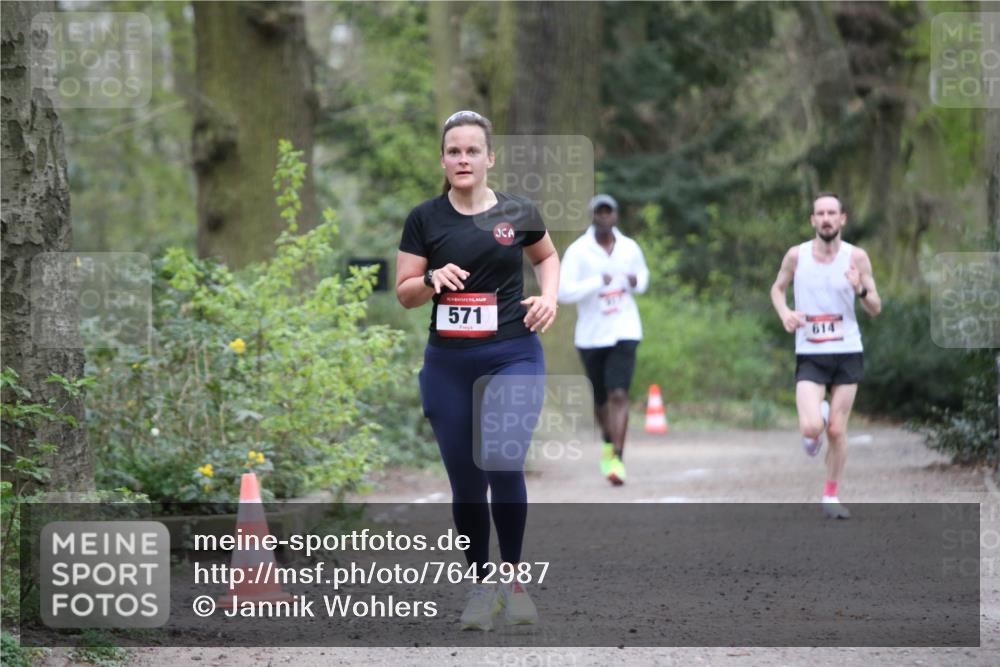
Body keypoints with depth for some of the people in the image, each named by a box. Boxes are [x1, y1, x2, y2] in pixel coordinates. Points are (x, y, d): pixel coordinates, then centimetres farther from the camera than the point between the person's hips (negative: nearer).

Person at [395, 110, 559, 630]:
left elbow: (547, 256, 20)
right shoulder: (425, 219, 0)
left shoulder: (517, 213, 1)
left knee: (503, 463, -18)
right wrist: (434, 279, -17)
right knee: (466, 481, 5)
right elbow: (405, 294, 3)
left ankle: (513, 576, -1)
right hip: (449, 364, 1)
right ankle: (481, 585, 20)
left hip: (514, 356, -1)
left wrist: (550, 296, 2)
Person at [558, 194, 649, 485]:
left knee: (618, 395, -16)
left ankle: (616, 460, -19)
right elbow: (564, 292, -16)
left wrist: (637, 282, -2)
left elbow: (643, 273, 21)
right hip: (591, 336, 0)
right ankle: (608, 441, 44)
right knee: (601, 399, 14)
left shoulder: (630, 248, 2)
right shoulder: (577, 251, -8)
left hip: (624, 333, 0)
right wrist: (597, 283, -26)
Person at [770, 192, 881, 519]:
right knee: (811, 428, -17)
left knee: (837, 430, 3)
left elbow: (876, 309, 2)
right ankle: (814, 427, 21)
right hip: (810, 356, -1)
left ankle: (831, 495, 20)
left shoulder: (856, 257, -3)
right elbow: (777, 288, 15)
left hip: (848, 354, 1)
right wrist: (785, 313, -6)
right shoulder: (796, 255, -3)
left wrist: (861, 291, -20)